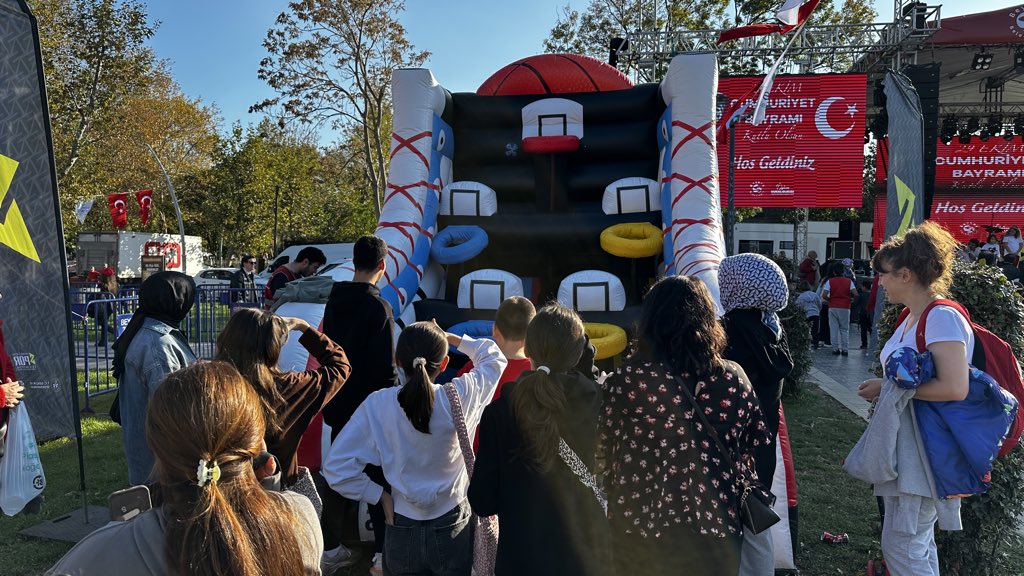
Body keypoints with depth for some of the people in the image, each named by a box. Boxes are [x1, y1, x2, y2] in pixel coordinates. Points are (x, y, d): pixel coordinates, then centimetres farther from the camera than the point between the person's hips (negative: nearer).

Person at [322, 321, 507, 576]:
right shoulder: (459, 396, -17)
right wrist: (452, 339, 10)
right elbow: (494, 357, 2)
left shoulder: (377, 404, -14)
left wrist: (381, 496, -2)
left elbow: (336, 468, -12)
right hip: (452, 529, 0)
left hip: (402, 532, 1)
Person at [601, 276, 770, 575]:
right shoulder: (732, 378, -10)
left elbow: (604, 450, -6)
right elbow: (751, 448, 2)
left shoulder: (624, 381, -17)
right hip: (716, 528, 2)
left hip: (640, 526, -1)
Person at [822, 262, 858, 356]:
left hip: (833, 307, -1)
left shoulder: (830, 281, -1)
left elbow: (824, 295, -11)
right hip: (845, 308, 1)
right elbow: (855, 294, -9)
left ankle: (835, 349, 4)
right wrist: (851, 299, 11)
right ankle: (845, 349, 6)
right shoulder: (849, 281, 2)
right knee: (845, 329, 10)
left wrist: (829, 300, 8)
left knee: (834, 329, 4)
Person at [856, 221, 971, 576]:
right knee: (919, 543, 19)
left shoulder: (943, 318, -18)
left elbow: (955, 388, -28)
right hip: (905, 445, 10)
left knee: (901, 544, -5)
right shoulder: (911, 318, 12)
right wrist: (883, 389, 4)